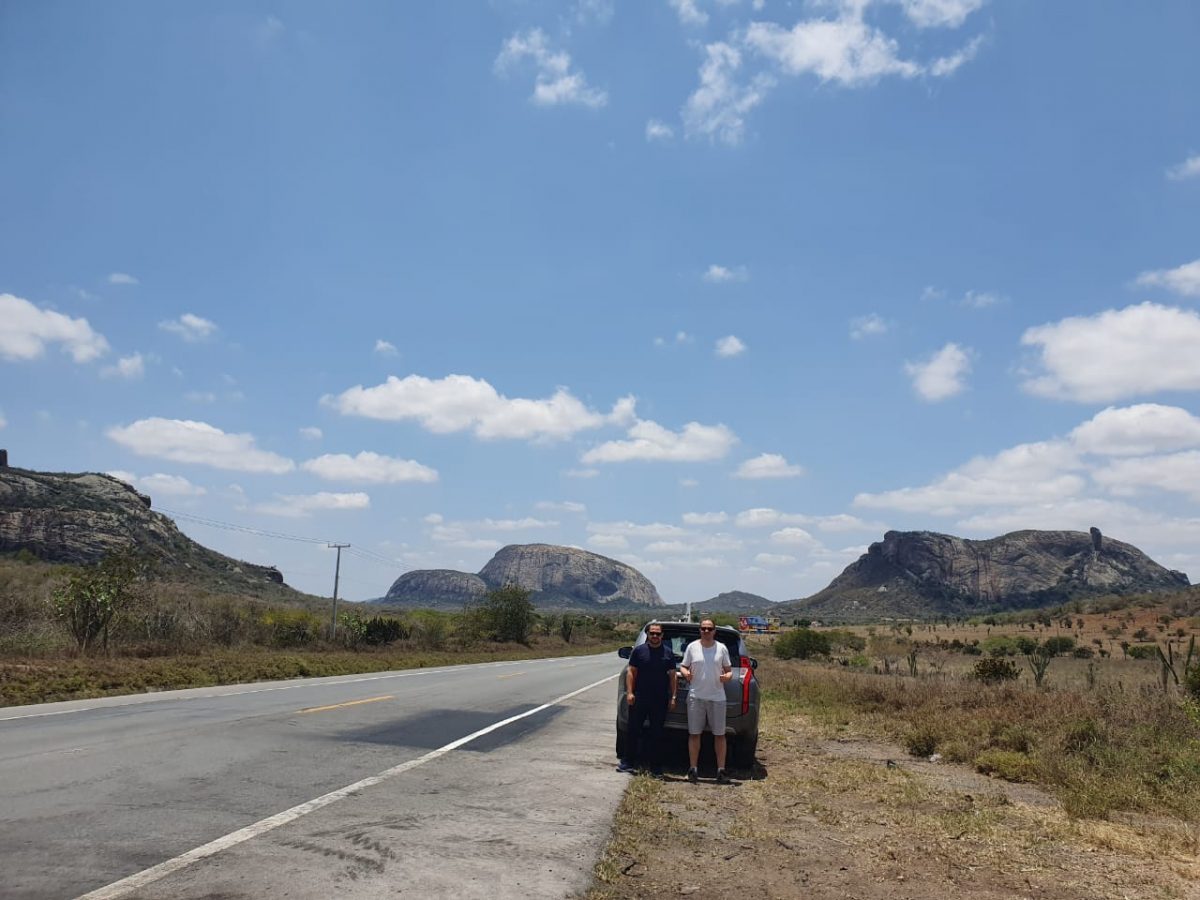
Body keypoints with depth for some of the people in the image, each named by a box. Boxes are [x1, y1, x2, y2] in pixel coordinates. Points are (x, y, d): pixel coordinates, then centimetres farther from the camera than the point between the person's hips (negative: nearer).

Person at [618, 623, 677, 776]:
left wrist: (673, 697, 0)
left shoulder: (668, 653, 6)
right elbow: (631, 672, 3)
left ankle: (656, 767, 13)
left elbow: (672, 676, 6)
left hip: (660, 701, 0)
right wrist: (629, 692, -6)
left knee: (657, 733, 6)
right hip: (639, 699, 0)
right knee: (634, 730, 4)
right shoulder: (639, 650, 4)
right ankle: (629, 762, 14)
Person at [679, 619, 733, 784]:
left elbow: (729, 669, 10)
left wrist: (727, 676, -13)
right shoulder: (692, 647, 3)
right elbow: (683, 666, 8)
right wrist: (685, 673, -14)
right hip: (696, 696, 0)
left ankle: (721, 770, 10)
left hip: (717, 697, 1)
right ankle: (693, 769, 11)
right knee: (694, 733, 3)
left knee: (719, 734, 3)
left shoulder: (722, 648, 4)